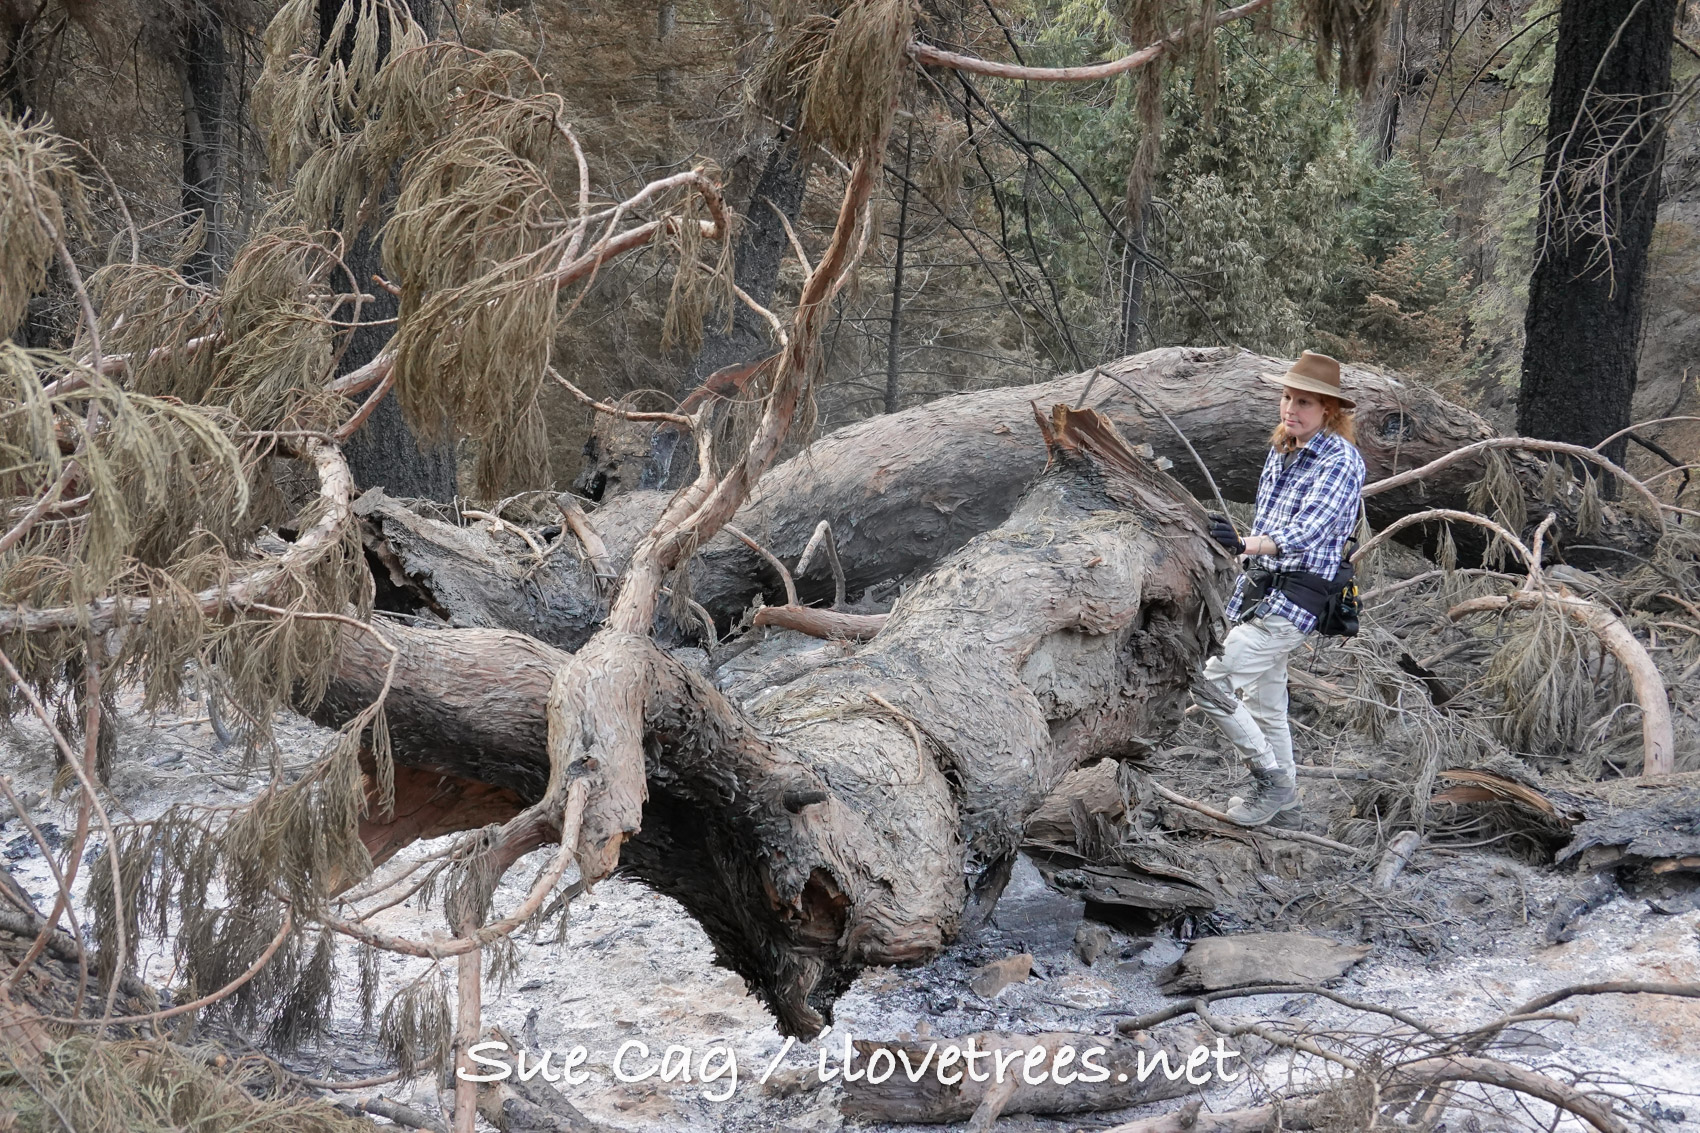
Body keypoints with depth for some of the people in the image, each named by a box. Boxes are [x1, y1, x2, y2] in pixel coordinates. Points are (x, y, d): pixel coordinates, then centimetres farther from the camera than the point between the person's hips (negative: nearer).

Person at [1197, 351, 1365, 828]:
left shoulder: (1341, 461, -15)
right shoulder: (1281, 451, 11)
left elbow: (1305, 530, -30)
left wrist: (1243, 545, -45)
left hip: (1294, 599, -9)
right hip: (1260, 591, 9)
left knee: (1213, 685, -14)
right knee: (1264, 707, 15)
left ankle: (1272, 780, -1)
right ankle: (1284, 806, 26)